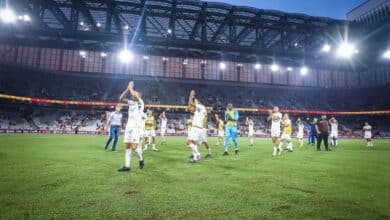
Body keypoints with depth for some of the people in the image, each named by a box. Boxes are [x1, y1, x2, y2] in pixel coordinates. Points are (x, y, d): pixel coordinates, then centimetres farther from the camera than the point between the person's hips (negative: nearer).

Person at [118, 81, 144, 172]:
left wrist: (131, 88, -3)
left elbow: (134, 95, -20)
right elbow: (121, 99, 8)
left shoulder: (140, 102, -2)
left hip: (136, 127, -6)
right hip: (128, 126, 6)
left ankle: (141, 160, 14)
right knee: (128, 146, 3)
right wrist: (127, 89, 4)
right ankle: (127, 166, 6)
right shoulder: (131, 102, 16)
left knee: (134, 147, -13)